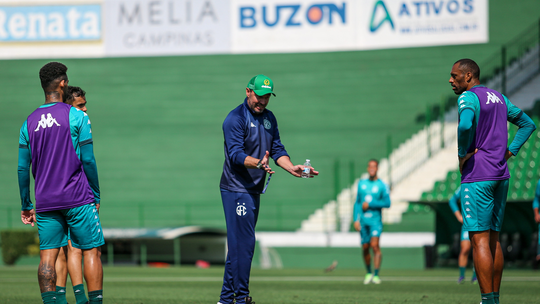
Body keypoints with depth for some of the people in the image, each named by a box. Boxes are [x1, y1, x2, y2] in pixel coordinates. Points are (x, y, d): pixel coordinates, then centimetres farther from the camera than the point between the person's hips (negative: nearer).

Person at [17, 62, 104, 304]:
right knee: (91, 251, 2)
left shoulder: (29, 123, 8)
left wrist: (26, 206, 15)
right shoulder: (76, 116, -4)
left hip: (45, 203, 4)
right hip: (78, 201, -4)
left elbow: (23, 168, 8)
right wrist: (96, 195, 5)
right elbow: (88, 160, -5)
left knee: (47, 255, 1)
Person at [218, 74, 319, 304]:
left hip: (253, 190, 9)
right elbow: (235, 154, -22)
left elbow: (277, 150, 12)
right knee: (243, 242, -12)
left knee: (238, 243, 11)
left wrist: (292, 168, -6)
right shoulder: (235, 118, -12)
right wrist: (257, 163, -40)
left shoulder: (269, 118, 14)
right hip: (236, 189, -9)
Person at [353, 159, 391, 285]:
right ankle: (368, 273, 25)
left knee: (374, 245, -18)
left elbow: (387, 203, -9)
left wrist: (370, 204, -13)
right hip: (363, 221, 4)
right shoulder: (362, 183, 12)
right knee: (365, 248, 6)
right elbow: (357, 202, 14)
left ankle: (376, 275, -17)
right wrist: (356, 219, 6)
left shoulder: (382, 185, -1)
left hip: (375, 220, -4)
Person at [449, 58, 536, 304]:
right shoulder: (498, 98, 17)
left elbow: (465, 125, -30)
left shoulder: (468, 98, -9)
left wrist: (462, 155, -15)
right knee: (493, 239, 13)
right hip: (501, 175, 8)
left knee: (479, 239, -9)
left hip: (477, 176, -8)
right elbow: (527, 124, 23)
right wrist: (510, 151, 13)